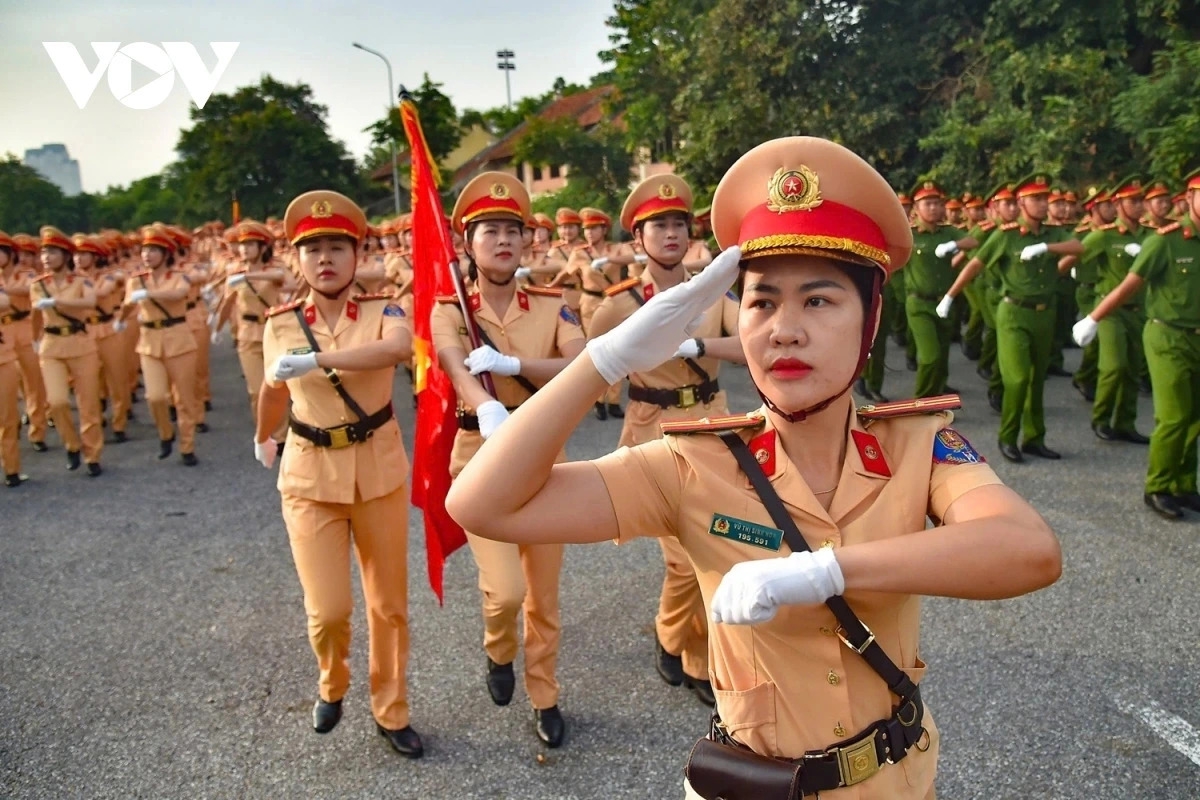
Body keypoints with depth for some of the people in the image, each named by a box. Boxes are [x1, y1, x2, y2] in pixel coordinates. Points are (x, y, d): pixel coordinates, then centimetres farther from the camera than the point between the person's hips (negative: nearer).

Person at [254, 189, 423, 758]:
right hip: (310, 474, 1)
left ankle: (391, 711, 32)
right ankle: (331, 685, 32)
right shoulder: (280, 324, -3)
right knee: (327, 609, -3)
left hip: (380, 469, 0)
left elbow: (399, 348, -34)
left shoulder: (381, 309, -9)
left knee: (389, 603, 11)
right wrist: (263, 440, 31)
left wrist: (314, 359, -36)